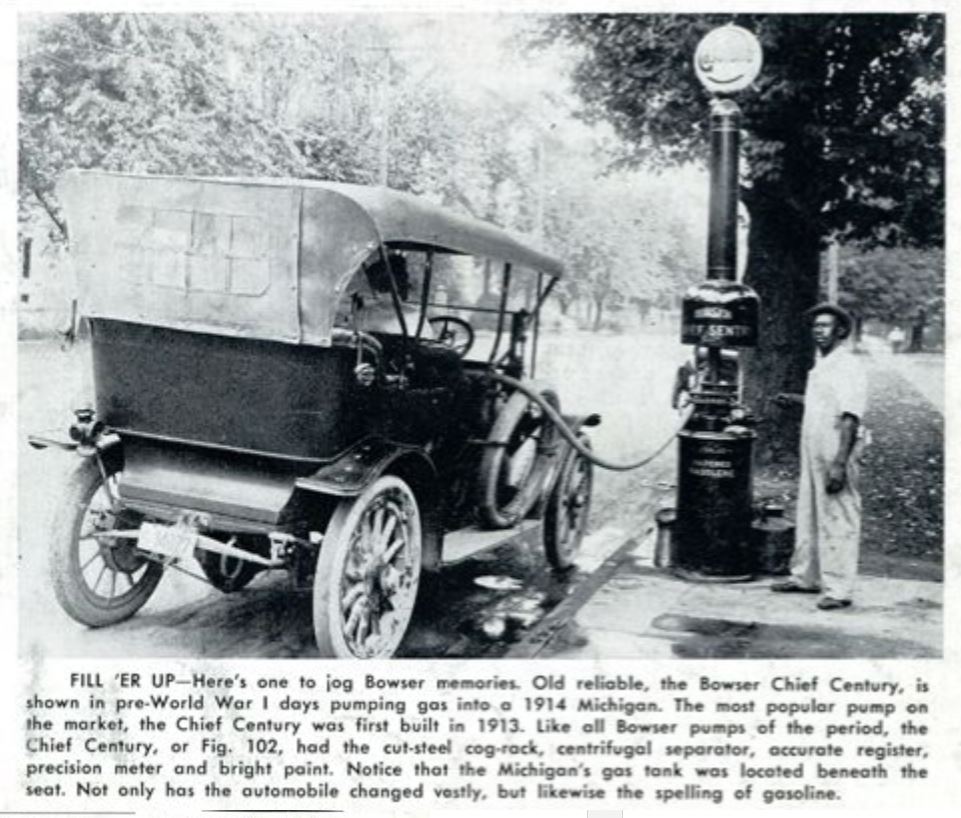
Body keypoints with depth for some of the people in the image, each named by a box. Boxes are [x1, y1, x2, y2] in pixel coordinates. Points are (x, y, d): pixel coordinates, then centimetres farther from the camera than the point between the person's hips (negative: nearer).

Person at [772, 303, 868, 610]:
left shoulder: (847, 367, -16)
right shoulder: (821, 364, 13)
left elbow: (850, 418, -21)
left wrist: (839, 464, -25)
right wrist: (795, 400, 21)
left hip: (836, 455, -10)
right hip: (813, 452, 10)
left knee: (838, 522, -2)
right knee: (808, 517, 16)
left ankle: (838, 589, 5)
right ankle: (805, 577, 28)